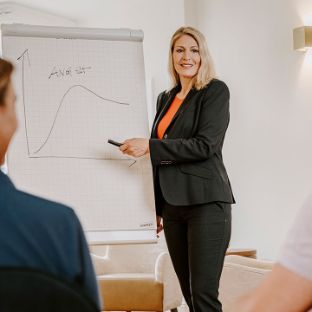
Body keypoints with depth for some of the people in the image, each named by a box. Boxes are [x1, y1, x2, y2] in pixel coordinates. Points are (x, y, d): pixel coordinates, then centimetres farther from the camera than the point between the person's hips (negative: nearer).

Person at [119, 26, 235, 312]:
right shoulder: (165, 98, 17)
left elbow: (205, 145, -14)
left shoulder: (216, 91, -2)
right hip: (172, 205, 7)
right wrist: (157, 207, 17)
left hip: (206, 201, -6)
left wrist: (149, 146, -15)